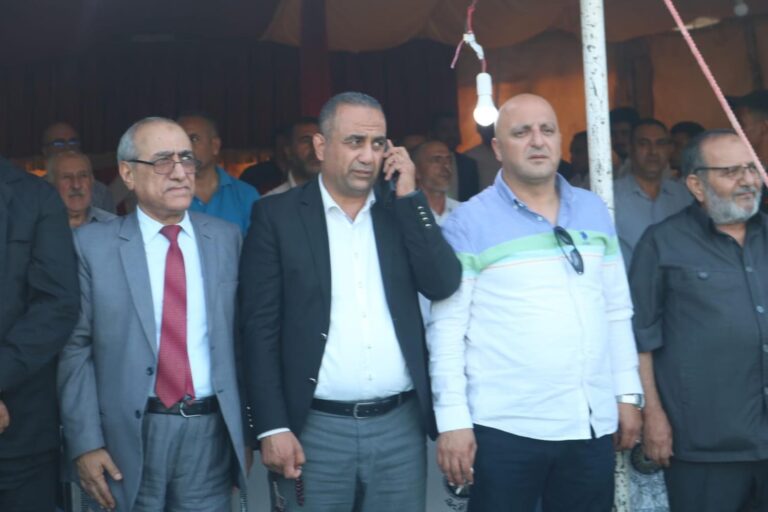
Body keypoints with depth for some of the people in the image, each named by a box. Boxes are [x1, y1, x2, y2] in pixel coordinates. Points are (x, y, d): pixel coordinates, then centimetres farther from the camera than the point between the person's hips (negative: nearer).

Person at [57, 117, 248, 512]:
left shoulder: (227, 238, 5)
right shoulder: (93, 244, -2)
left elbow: (242, 334, 6)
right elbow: (75, 348, -3)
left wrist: (248, 425, 6)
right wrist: (85, 442, -8)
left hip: (212, 431, 2)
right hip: (130, 436, -1)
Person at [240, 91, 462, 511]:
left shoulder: (403, 209, 8)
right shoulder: (277, 215, -1)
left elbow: (444, 285, -5)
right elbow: (260, 327, -5)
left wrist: (408, 196, -6)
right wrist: (272, 427, -10)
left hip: (400, 426, 3)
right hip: (314, 429, -2)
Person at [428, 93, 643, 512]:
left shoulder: (594, 210, 9)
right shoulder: (468, 221, -5)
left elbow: (617, 309, 14)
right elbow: (447, 327, -7)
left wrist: (628, 393, 11)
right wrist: (453, 418, -11)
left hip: (592, 423, 4)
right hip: (504, 427, -4)